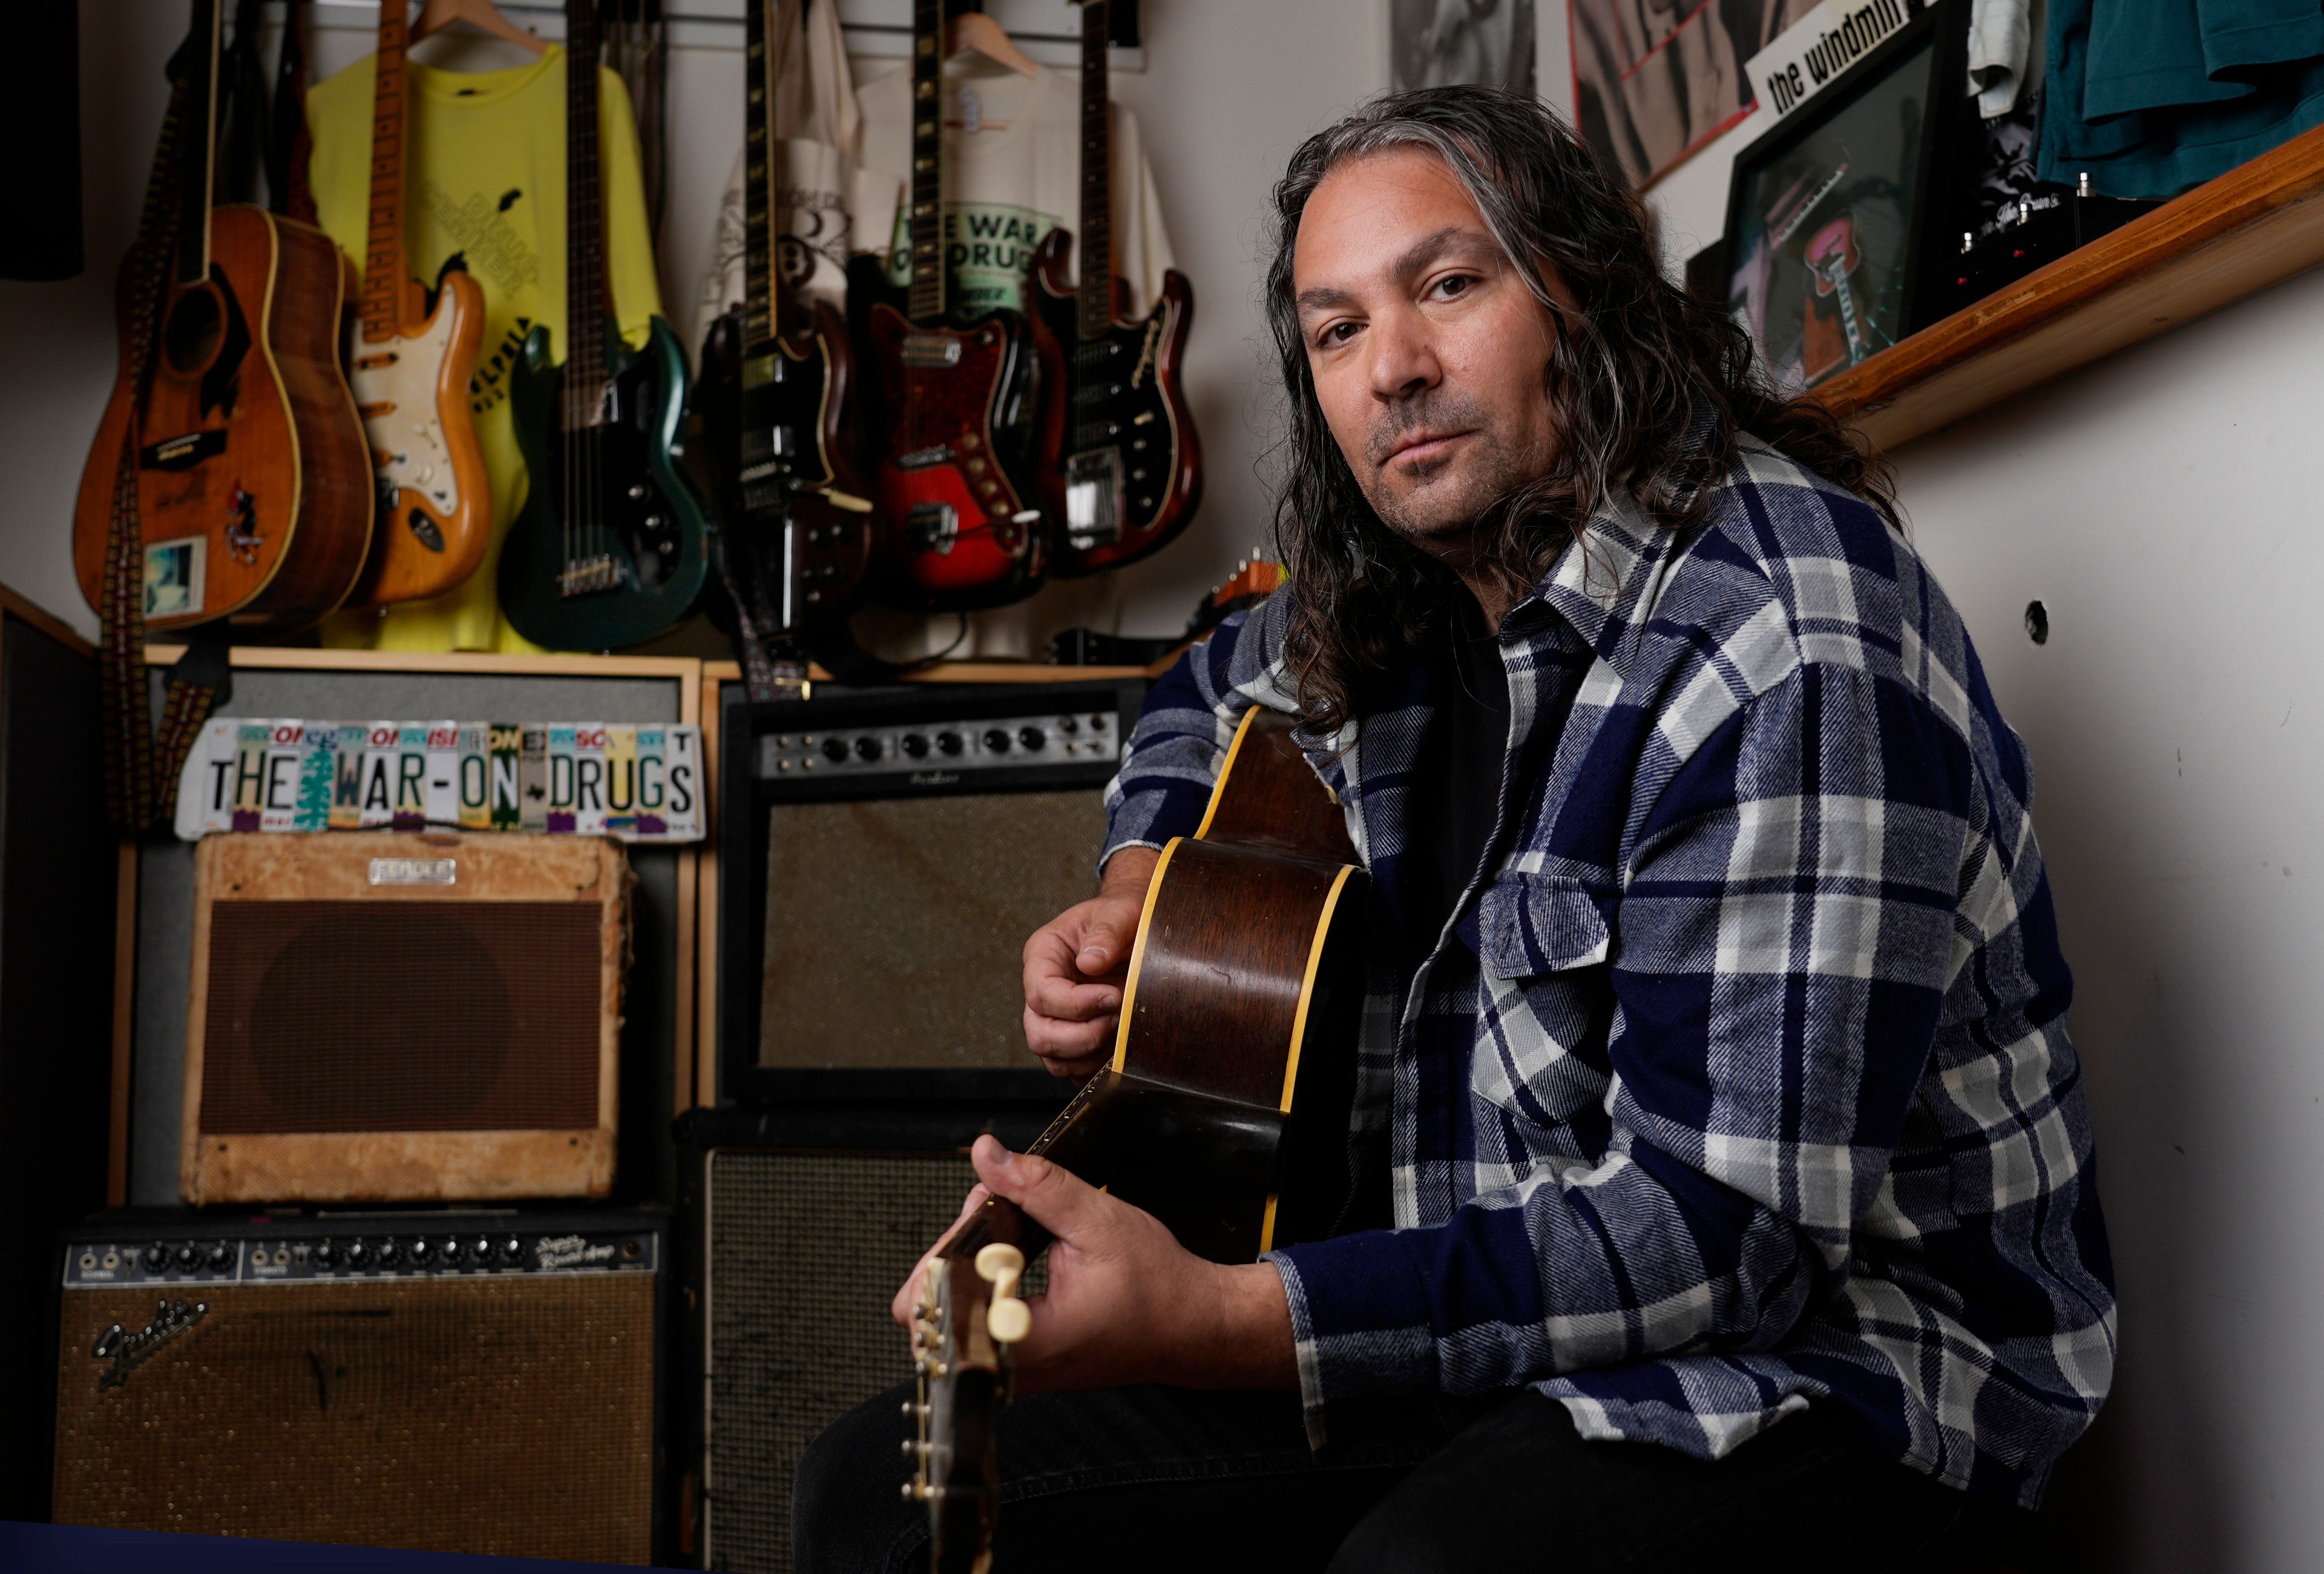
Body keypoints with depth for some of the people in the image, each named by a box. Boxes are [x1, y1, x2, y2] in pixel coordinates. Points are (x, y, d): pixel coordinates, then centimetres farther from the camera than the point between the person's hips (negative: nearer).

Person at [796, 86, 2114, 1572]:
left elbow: (1730, 1225, -26)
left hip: (1818, 1359, -7)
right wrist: (1136, 900, 9)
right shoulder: (1382, 605, 5)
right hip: (1453, 1312, 7)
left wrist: (1213, 1321, -33)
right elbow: (1209, 699, 31)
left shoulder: (1791, 635, -20)